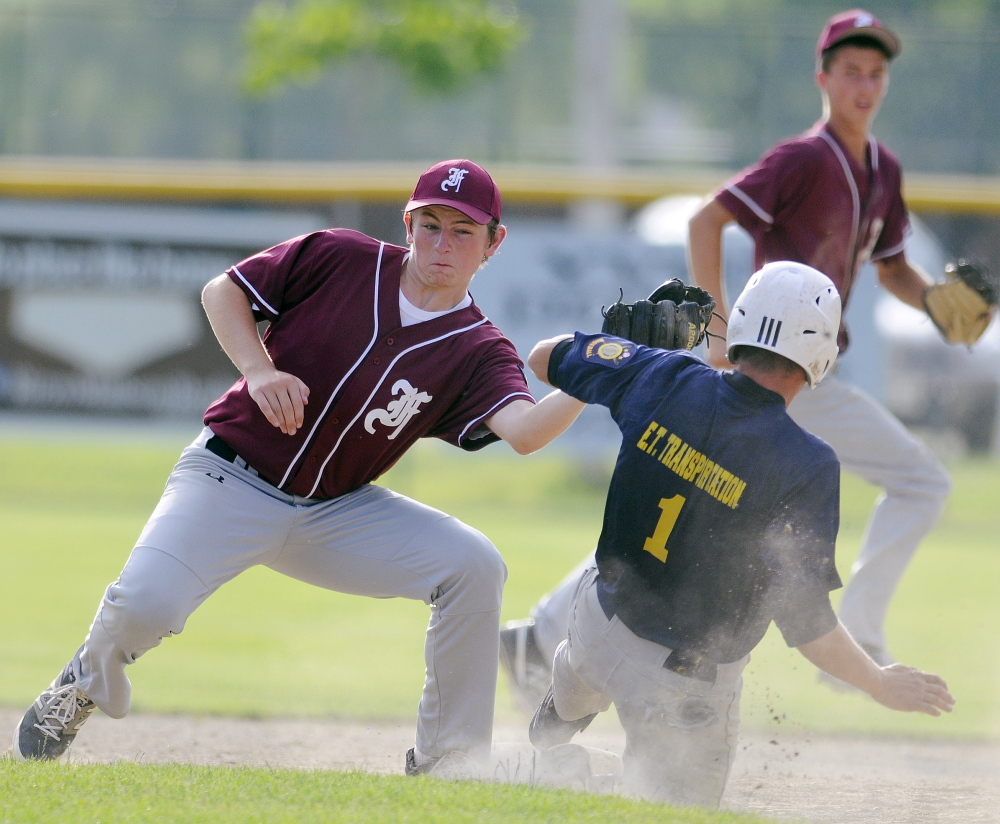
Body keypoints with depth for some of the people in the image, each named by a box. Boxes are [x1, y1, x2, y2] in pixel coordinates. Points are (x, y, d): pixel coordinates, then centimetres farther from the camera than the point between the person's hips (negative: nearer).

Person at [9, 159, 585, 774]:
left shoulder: (478, 352, -6)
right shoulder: (342, 259, -6)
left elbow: (524, 430, -25)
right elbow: (223, 292, 3)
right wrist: (259, 370, -14)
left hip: (337, 511, 2)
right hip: (230, 480, -2)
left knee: (474, 566, -18)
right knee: (147, 603, -27)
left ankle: (445, 764, -5)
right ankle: (88, 683, 11)